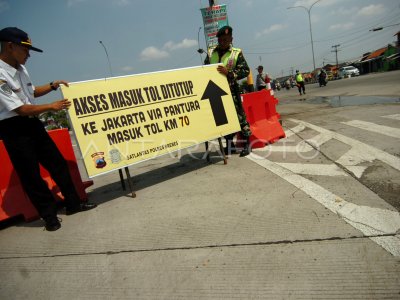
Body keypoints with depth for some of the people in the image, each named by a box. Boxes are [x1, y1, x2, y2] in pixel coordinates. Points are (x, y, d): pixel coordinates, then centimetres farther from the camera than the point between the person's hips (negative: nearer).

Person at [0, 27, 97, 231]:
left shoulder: (20, 68, 6)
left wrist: (52, 86, 9)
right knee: (30, 175, 3)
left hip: (33, 123, 9)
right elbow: (21, 109, -22)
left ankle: (73, 203, 23)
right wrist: (51, 107, -13)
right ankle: (49, 215, 17)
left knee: (57, 163, 10)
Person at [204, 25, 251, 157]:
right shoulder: (211, 52, 9)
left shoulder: (237, 53, -2)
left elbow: (245, 71, -8)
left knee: (239, 116, -3)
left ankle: (247, 143, 8)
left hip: (231, 90, -4)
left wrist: (229, 73, -20)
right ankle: (230, 144, 20)